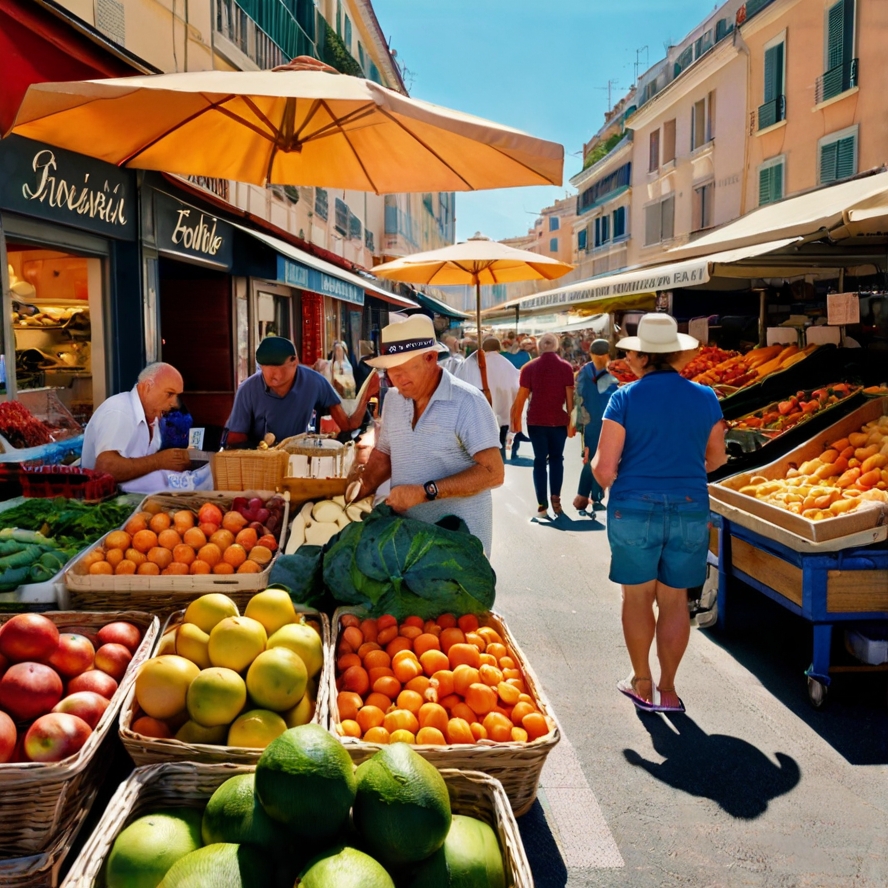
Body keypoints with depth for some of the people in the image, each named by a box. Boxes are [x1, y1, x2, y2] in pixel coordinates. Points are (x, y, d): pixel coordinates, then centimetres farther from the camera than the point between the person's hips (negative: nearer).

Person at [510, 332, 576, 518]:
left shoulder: (529, 367, -2)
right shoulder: (565, 367, -2)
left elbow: (521, 396, -4)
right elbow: (569, 396, -4)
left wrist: (516, 419, 6)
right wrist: (571, 421, 2)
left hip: (536, 421, 0)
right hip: (559, 421, 0)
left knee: (540, 461, 6)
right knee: (556, 458, 15)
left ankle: (542, 505, 3)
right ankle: (555, 497, 0)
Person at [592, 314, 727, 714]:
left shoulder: (625, 397, -8)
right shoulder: (705, 397, 2)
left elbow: (604, 468, -11)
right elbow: (716, 458, 15)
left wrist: (604, 477, 12)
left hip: (634, 508, -2)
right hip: (691, 509, 2)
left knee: (637, 596, 13)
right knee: (674, 599, 13)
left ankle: (642, 683, 25)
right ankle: (667, 690, 20)